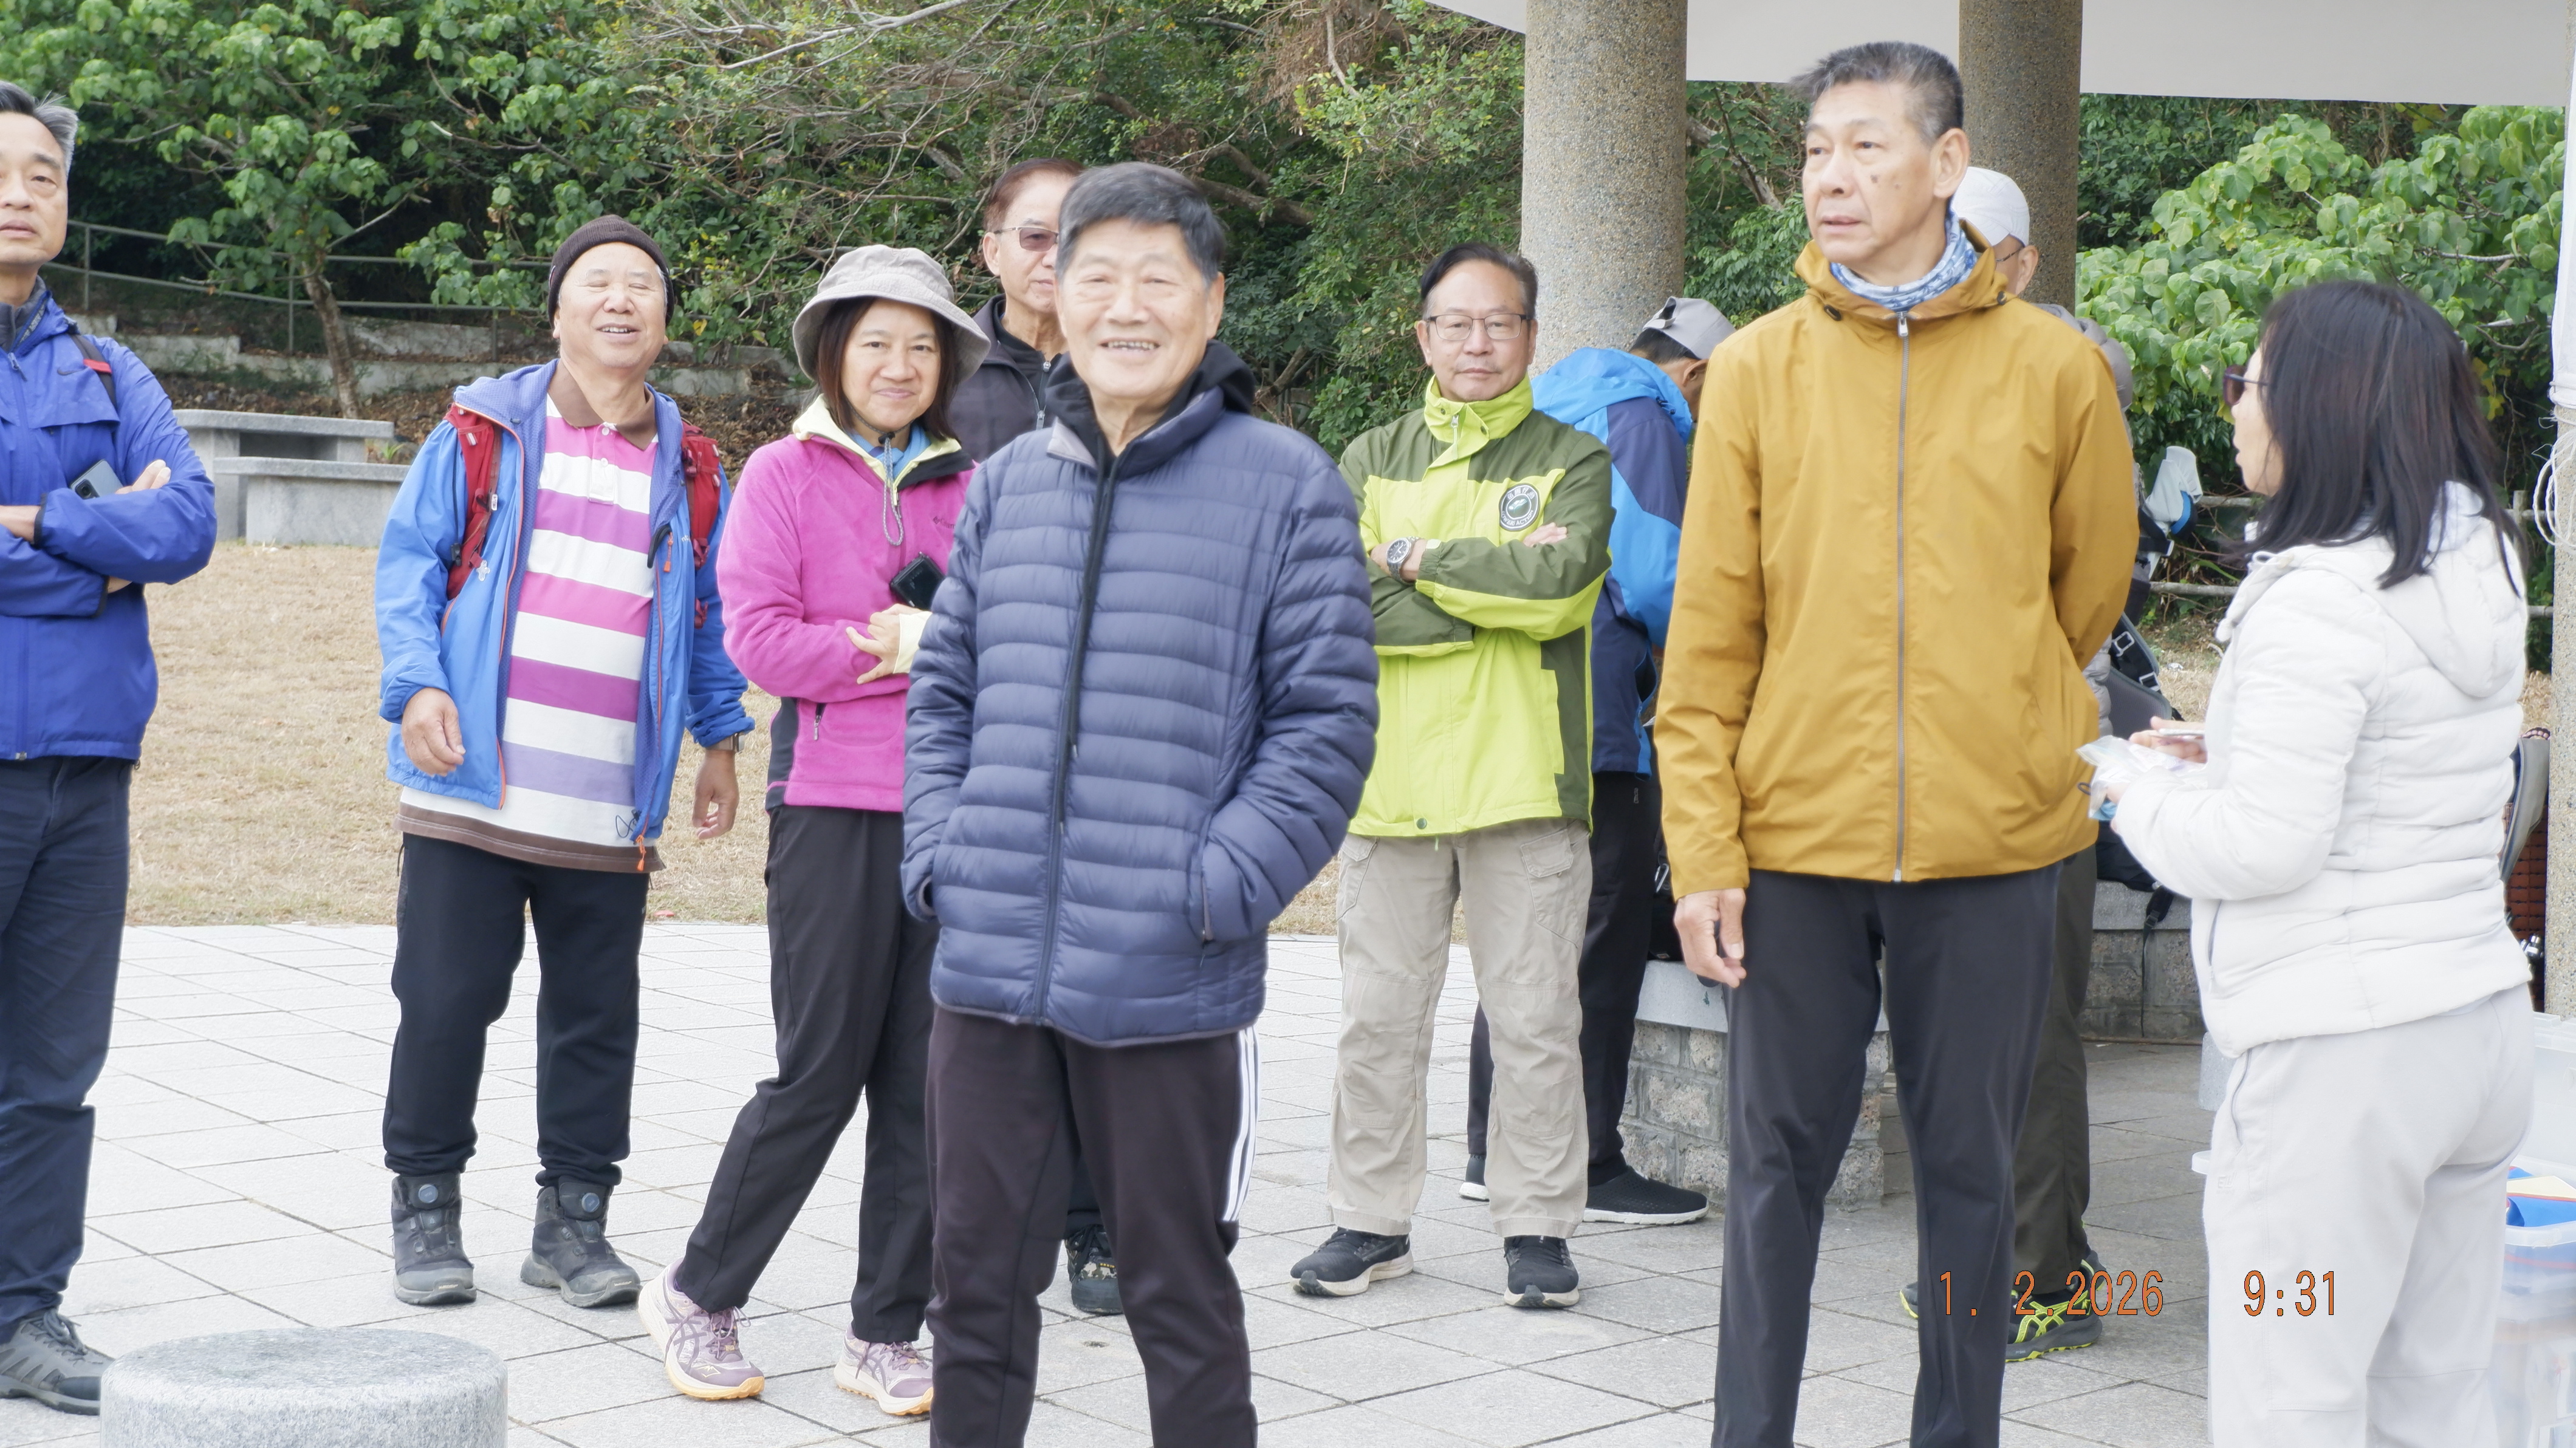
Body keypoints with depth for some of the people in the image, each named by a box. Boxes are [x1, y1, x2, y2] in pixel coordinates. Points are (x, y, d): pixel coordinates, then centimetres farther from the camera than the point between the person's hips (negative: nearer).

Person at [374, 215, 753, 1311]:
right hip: (472, 784, -2)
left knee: (596, 1017, 7)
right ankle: (425, 1208, 17)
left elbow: (708, 616, 20)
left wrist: (721, 741, 15)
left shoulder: (690, 471, 13)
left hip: (612, 808, 2)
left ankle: (573, 1218, 18)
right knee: (445, 1004, 2)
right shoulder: (483, 431, 5)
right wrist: (417, 686, -12)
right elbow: (408, 562, 2)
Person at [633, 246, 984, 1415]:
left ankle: (885, 1334, 16)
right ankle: (697, 1296, 16)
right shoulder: (785, 475, 2)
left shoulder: (966, 491, 14)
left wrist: (914, 638, -9)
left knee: (924, 1081, 5)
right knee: (821, 1072, -3)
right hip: (833, 805, -4)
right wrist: (919, 645, -8)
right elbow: (760, 640, -8)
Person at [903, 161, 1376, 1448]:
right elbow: (942, 690, 16)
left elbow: (1327, 720, -6)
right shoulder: (1007, 483, 11)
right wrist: (938, 855, 2)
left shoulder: (1285, 484, -4)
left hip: (1171, 987, -4)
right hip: (987, 968, 4)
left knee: (1180, 1298, 9)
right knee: (975, 1282, 15)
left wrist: (1217, 886, -15)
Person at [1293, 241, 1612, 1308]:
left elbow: (1565, 581, -14)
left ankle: (1537, 1227, 13)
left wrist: (1419, 560, -9)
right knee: (1378, 1016, 7)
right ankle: (1370, 1220, 19)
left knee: (1535, 1020, 2)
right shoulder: (1371, 462, 11)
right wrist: (1505, 587, -10)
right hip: (1389, 777, 2)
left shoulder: (1573, 461, 6)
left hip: (1526, 779, -2)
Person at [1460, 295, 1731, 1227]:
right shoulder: (1643, 419, -7)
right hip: (1592, 721, -9)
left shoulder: (1547, 407, 21)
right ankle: (1589, 1167, 1)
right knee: (1603, 936, -3)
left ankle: (1494, 1152, 19)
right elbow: (1651, 577, -17)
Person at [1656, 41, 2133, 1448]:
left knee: (1970, 1164, 9)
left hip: (1990, 844, 0)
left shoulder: (2055, 369, 1)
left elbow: (2089, 586, 15)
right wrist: (1705, 845, -6)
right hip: (1796, 837, 0)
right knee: (1779, 1159, 7)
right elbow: (1709, 633, 0)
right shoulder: (1756, 370, 2)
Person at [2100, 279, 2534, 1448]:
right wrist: (2234, 754, 16)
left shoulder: (2314, 600, -17)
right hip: (2478, 1020, 9)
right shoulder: (2476, 576, 10)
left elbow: (2266, 845, -18)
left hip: (2342, 1046, -9)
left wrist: (2138, 792, -1)